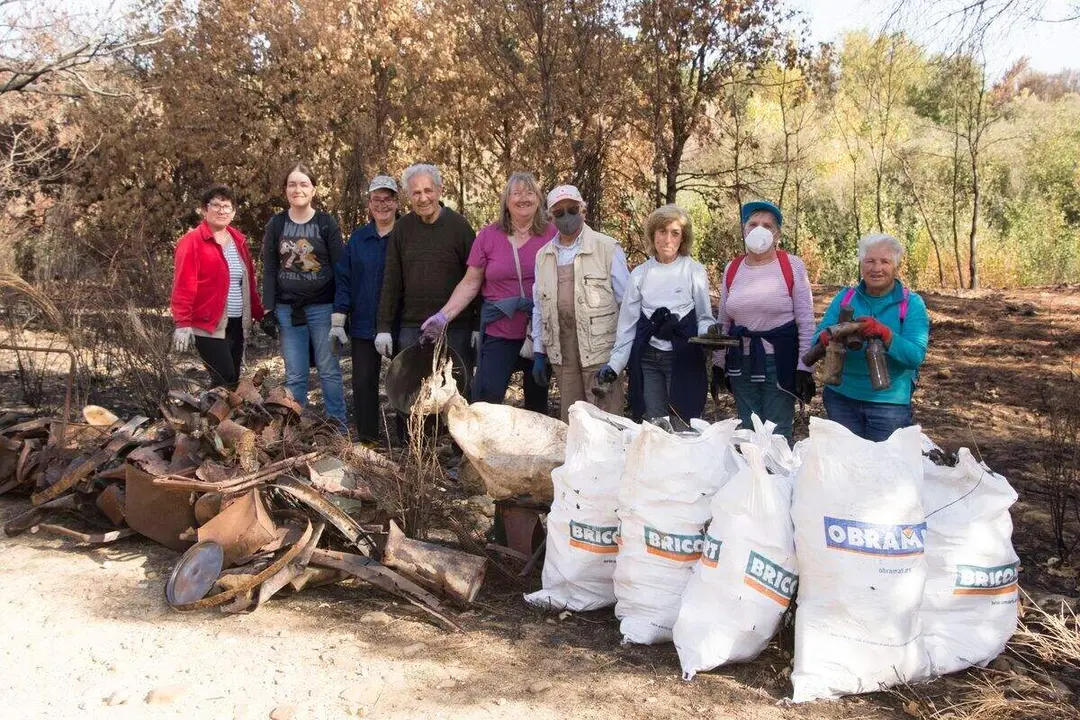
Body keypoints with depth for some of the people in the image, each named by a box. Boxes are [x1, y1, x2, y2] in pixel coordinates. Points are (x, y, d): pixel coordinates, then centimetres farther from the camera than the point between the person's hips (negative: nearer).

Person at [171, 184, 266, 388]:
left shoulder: (239, 240, 13)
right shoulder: (192, 242, -8)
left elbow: (249, 281, 17)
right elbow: (183, 286, -14)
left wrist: (259, 314, 15)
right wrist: (182, 324, -20)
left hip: (237, 324, 7)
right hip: (209, 326, -7)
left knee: (233, 380, 11)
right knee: (226, 382, -11)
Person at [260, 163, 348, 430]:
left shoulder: (327, 223, 1)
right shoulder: (275, 225, 6)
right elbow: (269, 270, 6)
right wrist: (269, 310, -1)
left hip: (322, 307, -2)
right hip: (287, 309, 2)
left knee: (329, 370, 2)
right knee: (294, 375, 5)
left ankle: (339, 429, 11)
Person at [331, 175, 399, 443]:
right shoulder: (358, 238, 7)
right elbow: (344, 279, 6)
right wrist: (337, 321, 0)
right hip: (364, 327, 3)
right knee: (363, 383, 6)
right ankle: (366, 439, 17)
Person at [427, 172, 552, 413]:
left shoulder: (552, 235, 0)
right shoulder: (489, 236, 1)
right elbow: (470, 284, 4)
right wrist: (444, 315, -7)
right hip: (499, 334, 0)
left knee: (538, 401, 12)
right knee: (485, 400, -9)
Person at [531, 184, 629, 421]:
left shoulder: (608, 248, -1)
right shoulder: (544, 255, 12)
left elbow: (627, 302, -1)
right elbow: (539, 307, 16)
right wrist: (539, 352, 12)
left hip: (599, 348, -4)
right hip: (561, 352, 4)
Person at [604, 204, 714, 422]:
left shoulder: (694, 271, -1)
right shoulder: (640, 273, 7)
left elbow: (704, 318, 5)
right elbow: (628, 323, 9)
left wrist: (709, 333, -18)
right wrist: (614, 363, 3)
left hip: (683, 359, -2)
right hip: (647, 360, 2)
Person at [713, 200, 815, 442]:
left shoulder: (792, 266, -5)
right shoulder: (732, 269, 7)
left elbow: (806, 321, -5)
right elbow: (723, 323, 14)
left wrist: (804, 367, -10)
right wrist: (718, 364, 11)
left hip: (780, 361, -4)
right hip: (741, 363, 4)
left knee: (777, 435, 1)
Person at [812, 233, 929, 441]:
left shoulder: (911, 304, -5)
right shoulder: (845, 297, 3)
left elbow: (916, 356, -15)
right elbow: (818, 339, -2)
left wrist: (885, 334, -32)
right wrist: (826, 337, -25)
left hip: (890, 402, -2)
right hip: (841, 397, 3)